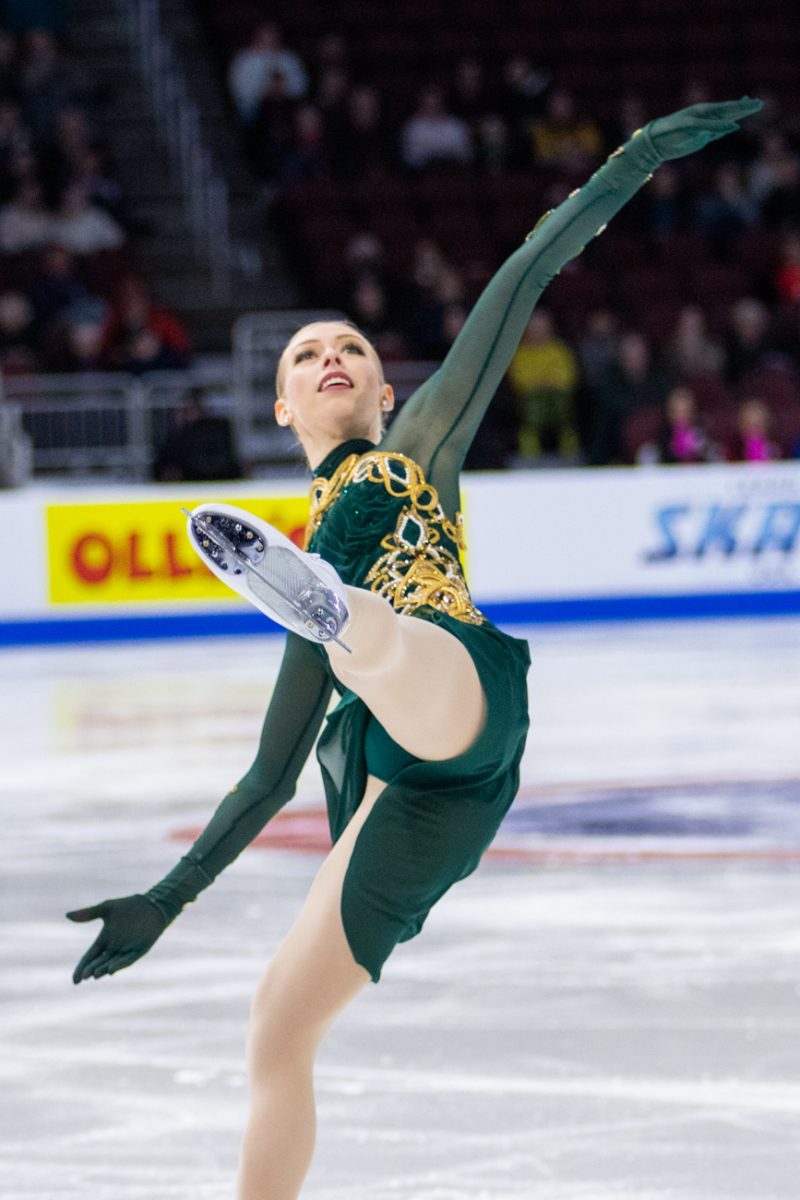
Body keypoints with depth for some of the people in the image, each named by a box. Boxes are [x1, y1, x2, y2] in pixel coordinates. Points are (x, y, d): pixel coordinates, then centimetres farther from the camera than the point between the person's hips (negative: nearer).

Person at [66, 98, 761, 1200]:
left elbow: (514, 290, 13)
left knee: (379, 643, -41)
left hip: (455, 696, -6)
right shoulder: (315, 545, 34)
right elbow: (273, 773, 36)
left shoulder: (416, 447, 23)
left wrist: (630, 164, 5)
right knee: (279, 1025, 1)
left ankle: (324, 604, -77)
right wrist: (165, 903, 36)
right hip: (403, 789, 6)